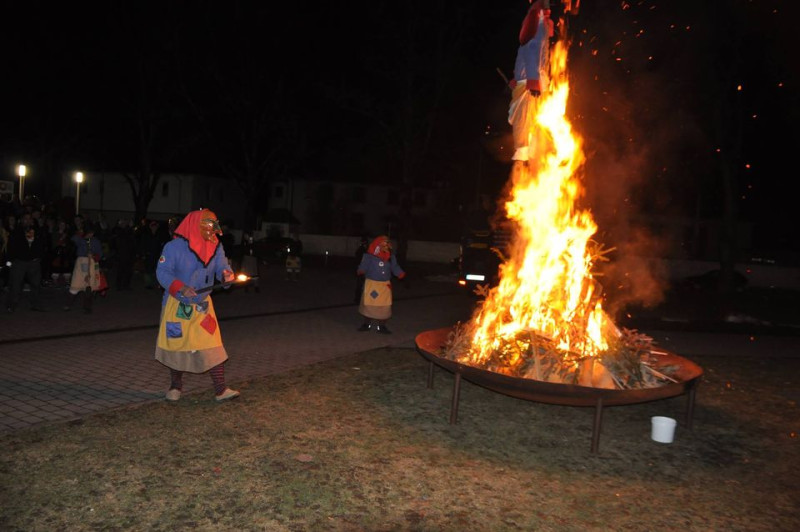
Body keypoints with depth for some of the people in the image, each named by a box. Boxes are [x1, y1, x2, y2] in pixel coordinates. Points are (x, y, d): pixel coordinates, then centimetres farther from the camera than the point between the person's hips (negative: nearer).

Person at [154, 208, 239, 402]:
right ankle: (175, 386, 30)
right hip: (177, 304, -3)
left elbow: (222, 266, -1)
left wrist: (226, 274, -26)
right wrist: (179, 287, -31)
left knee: (213, 346, -5)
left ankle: (220, 390, -1)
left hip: (203, 304, 3)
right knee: (176, 345, 9)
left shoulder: (215, 247, 0)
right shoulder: (174, 246, -14)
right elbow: (162, 272, -15)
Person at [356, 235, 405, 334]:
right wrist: (361, 271, -37)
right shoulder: (369, 255, -11)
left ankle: (381, 326, 15)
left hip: (385, 285, 3)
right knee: (368, 304, 4)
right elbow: (364, 266, -15)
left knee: (384, 306, 3)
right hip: (371, 283, -3)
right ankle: (367, 324, 22)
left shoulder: (391, 256, 1)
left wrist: (401, 274, -13)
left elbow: (395, 267, 3)